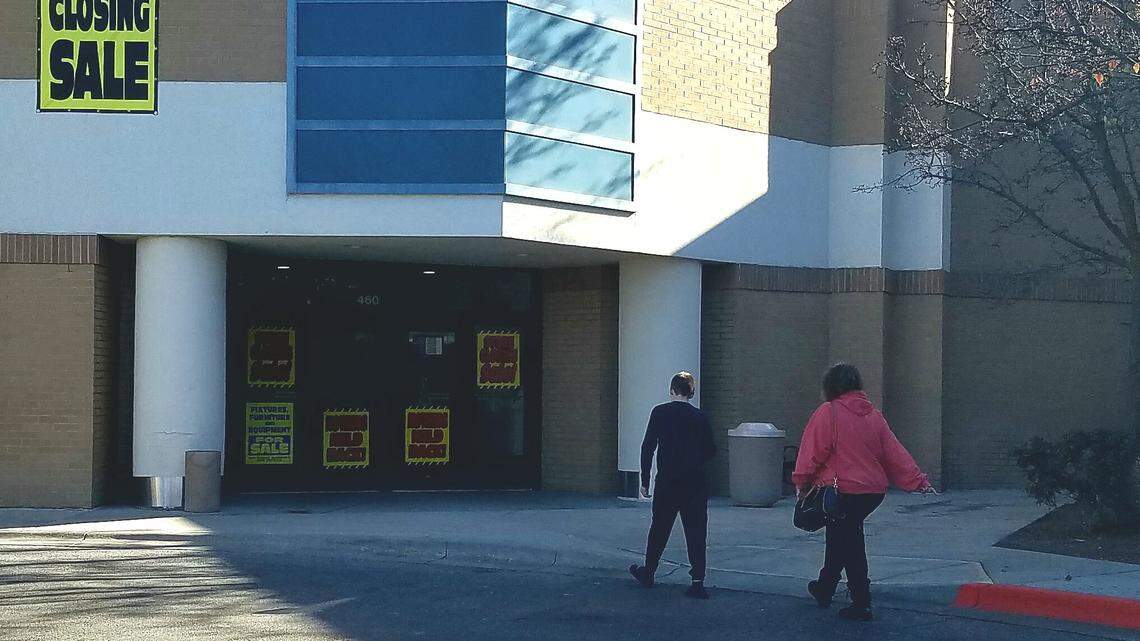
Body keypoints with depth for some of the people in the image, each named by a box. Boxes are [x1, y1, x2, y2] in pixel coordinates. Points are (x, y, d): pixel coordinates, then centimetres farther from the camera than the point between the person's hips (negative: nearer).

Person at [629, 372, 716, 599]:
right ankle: (698, 582, -3)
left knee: (659, 528, 15)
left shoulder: (660, 412, -3)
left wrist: (645, 480, 1)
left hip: (667, 481, 0)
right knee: (696, 530, 2)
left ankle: (648, 573, 28)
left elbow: (648, 447, -4)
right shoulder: (700, 417, 0)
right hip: (696, 482, 0)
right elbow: (710, 451, 3)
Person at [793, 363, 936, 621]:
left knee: (849, 543, 3)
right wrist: (919, 481, 9)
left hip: (841, 491, -6)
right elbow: (895, 453, 6)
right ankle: (825, 588, 32)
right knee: (843, 536, 21)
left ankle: (862, 605, 6)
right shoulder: (874, 416, 7)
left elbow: (814, 450, -11)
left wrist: (802, 482, -3)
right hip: (873, 491, 6)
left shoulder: (828, 413, -9)